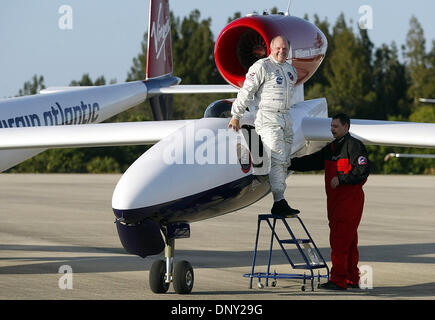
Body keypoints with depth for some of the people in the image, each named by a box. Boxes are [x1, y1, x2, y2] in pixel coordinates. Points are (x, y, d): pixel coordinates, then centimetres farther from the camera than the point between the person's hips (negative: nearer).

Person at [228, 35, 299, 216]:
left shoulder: (291, 70, 17)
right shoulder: (262, 67, -6)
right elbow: (246, 92, -8)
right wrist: (236, 116, -10)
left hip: (286, 119, 8)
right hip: (268, 119, -8)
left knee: (284, 162, 6)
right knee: (277, 159, -16)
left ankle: (280, 203, 8)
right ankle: (279, 203, -20)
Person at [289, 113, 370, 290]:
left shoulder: (354, 146, -6)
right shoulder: (331, 149, 20)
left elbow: (363, 171, -14)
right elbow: (310, 162, 17)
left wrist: (340, 179, -16)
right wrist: (288, 163, 6)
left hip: (350, 199, -9)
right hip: (335, 200, 9)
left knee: (339, 240, -13)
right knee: (348, 242, 12)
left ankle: (338, 280, -14)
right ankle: (352, 279, 18)